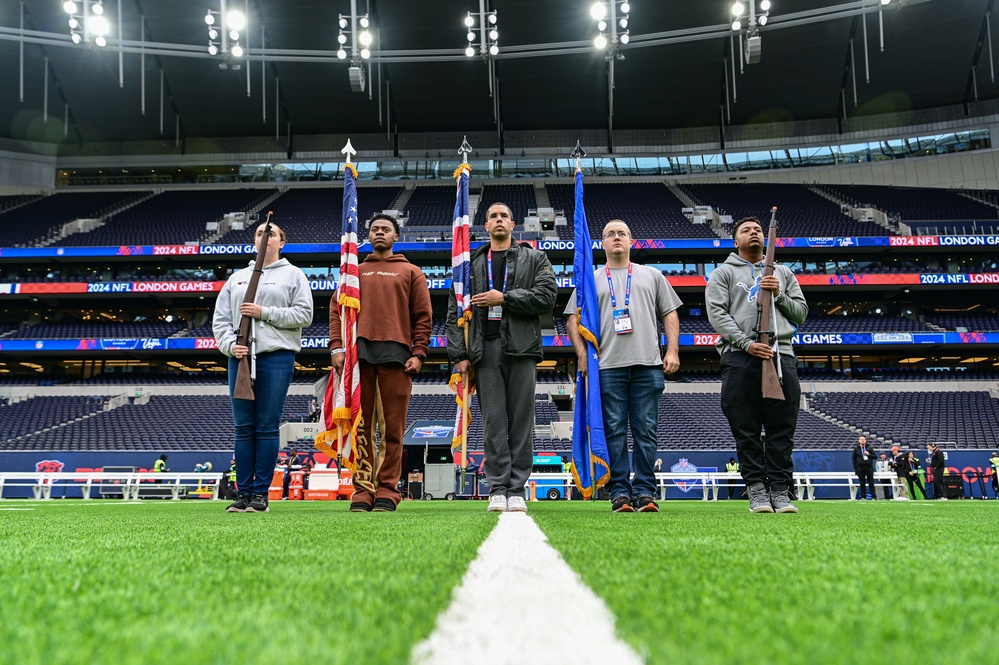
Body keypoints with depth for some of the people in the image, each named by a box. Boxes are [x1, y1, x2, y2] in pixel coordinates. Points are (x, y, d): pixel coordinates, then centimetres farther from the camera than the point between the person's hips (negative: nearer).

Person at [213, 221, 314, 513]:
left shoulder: (293, 275, 9)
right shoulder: (237, 278, 20)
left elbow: (304, 314, -2)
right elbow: (220, 318, 15)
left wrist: (264, 312, -8)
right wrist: (230, 345, -3)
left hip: (277, 357, -4)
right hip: (240, 358, 4)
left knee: (267, 428, -4)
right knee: (243, 428, 3)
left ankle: (261, 494, 2)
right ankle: (243, 492, 9)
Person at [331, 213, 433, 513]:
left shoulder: (411, 272, 16)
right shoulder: (355, 271, 22)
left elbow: (423, 316, 9)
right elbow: (337, 309, 14)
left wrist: (419, 353, -3)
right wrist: (337, 346, 0)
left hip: (395, 354, -1)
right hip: (359, 353, 2)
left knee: (392, 427, -3)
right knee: (361, 425, -1)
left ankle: (388, 491, 0)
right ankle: (362, 490, 2)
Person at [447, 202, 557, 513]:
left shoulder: (534, 259, 13)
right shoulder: (471, 263, 16)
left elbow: (547, 296, -2)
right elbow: (455, 311, 10)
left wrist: (505, 298, -8)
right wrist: (459, 354, 1)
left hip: (521, 348, -1)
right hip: (486, 349, 1)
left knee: (521, 420, -1)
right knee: (494, 421, -2)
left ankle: (517, 490, 3)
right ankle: (498, 489, 3)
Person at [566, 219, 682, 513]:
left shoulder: (652, 275, 19)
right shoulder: (591, 280, 15)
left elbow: (670, 314, 15)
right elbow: (573, 319, 10)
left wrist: (672, 350, 2)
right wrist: (582, 353, -4)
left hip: (648, 365, 1)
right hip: (608, 366, 0)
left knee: (646, 431, -1)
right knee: (614, 431, -2)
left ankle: (644, 491, 3)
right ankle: (620, 493, 2)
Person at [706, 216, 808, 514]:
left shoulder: (783, 273, 24)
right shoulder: (723, 273, 13)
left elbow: (801, 312, 19)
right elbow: (717, 314, 0)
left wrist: (779, 295, 0)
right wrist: (746, 343, -13)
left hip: (780, 355, 3)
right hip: (739, 357, -2)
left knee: (782, 429, -2)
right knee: (746, 430, -3)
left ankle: (780, 490, 3)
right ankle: (756, 489, 2)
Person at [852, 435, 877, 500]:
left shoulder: (869, 448, 8)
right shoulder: (856, 449, 7)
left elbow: (875, 456, 10)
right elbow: (854, 459, 7)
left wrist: (869, 454, -9)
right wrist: (855, 468, 1)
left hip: (869, 467, 0)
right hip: (860, 468, 0)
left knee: (871, 483, 1)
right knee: (862, 483, 2)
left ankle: (874, 497, 3)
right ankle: (863, 497, 6)